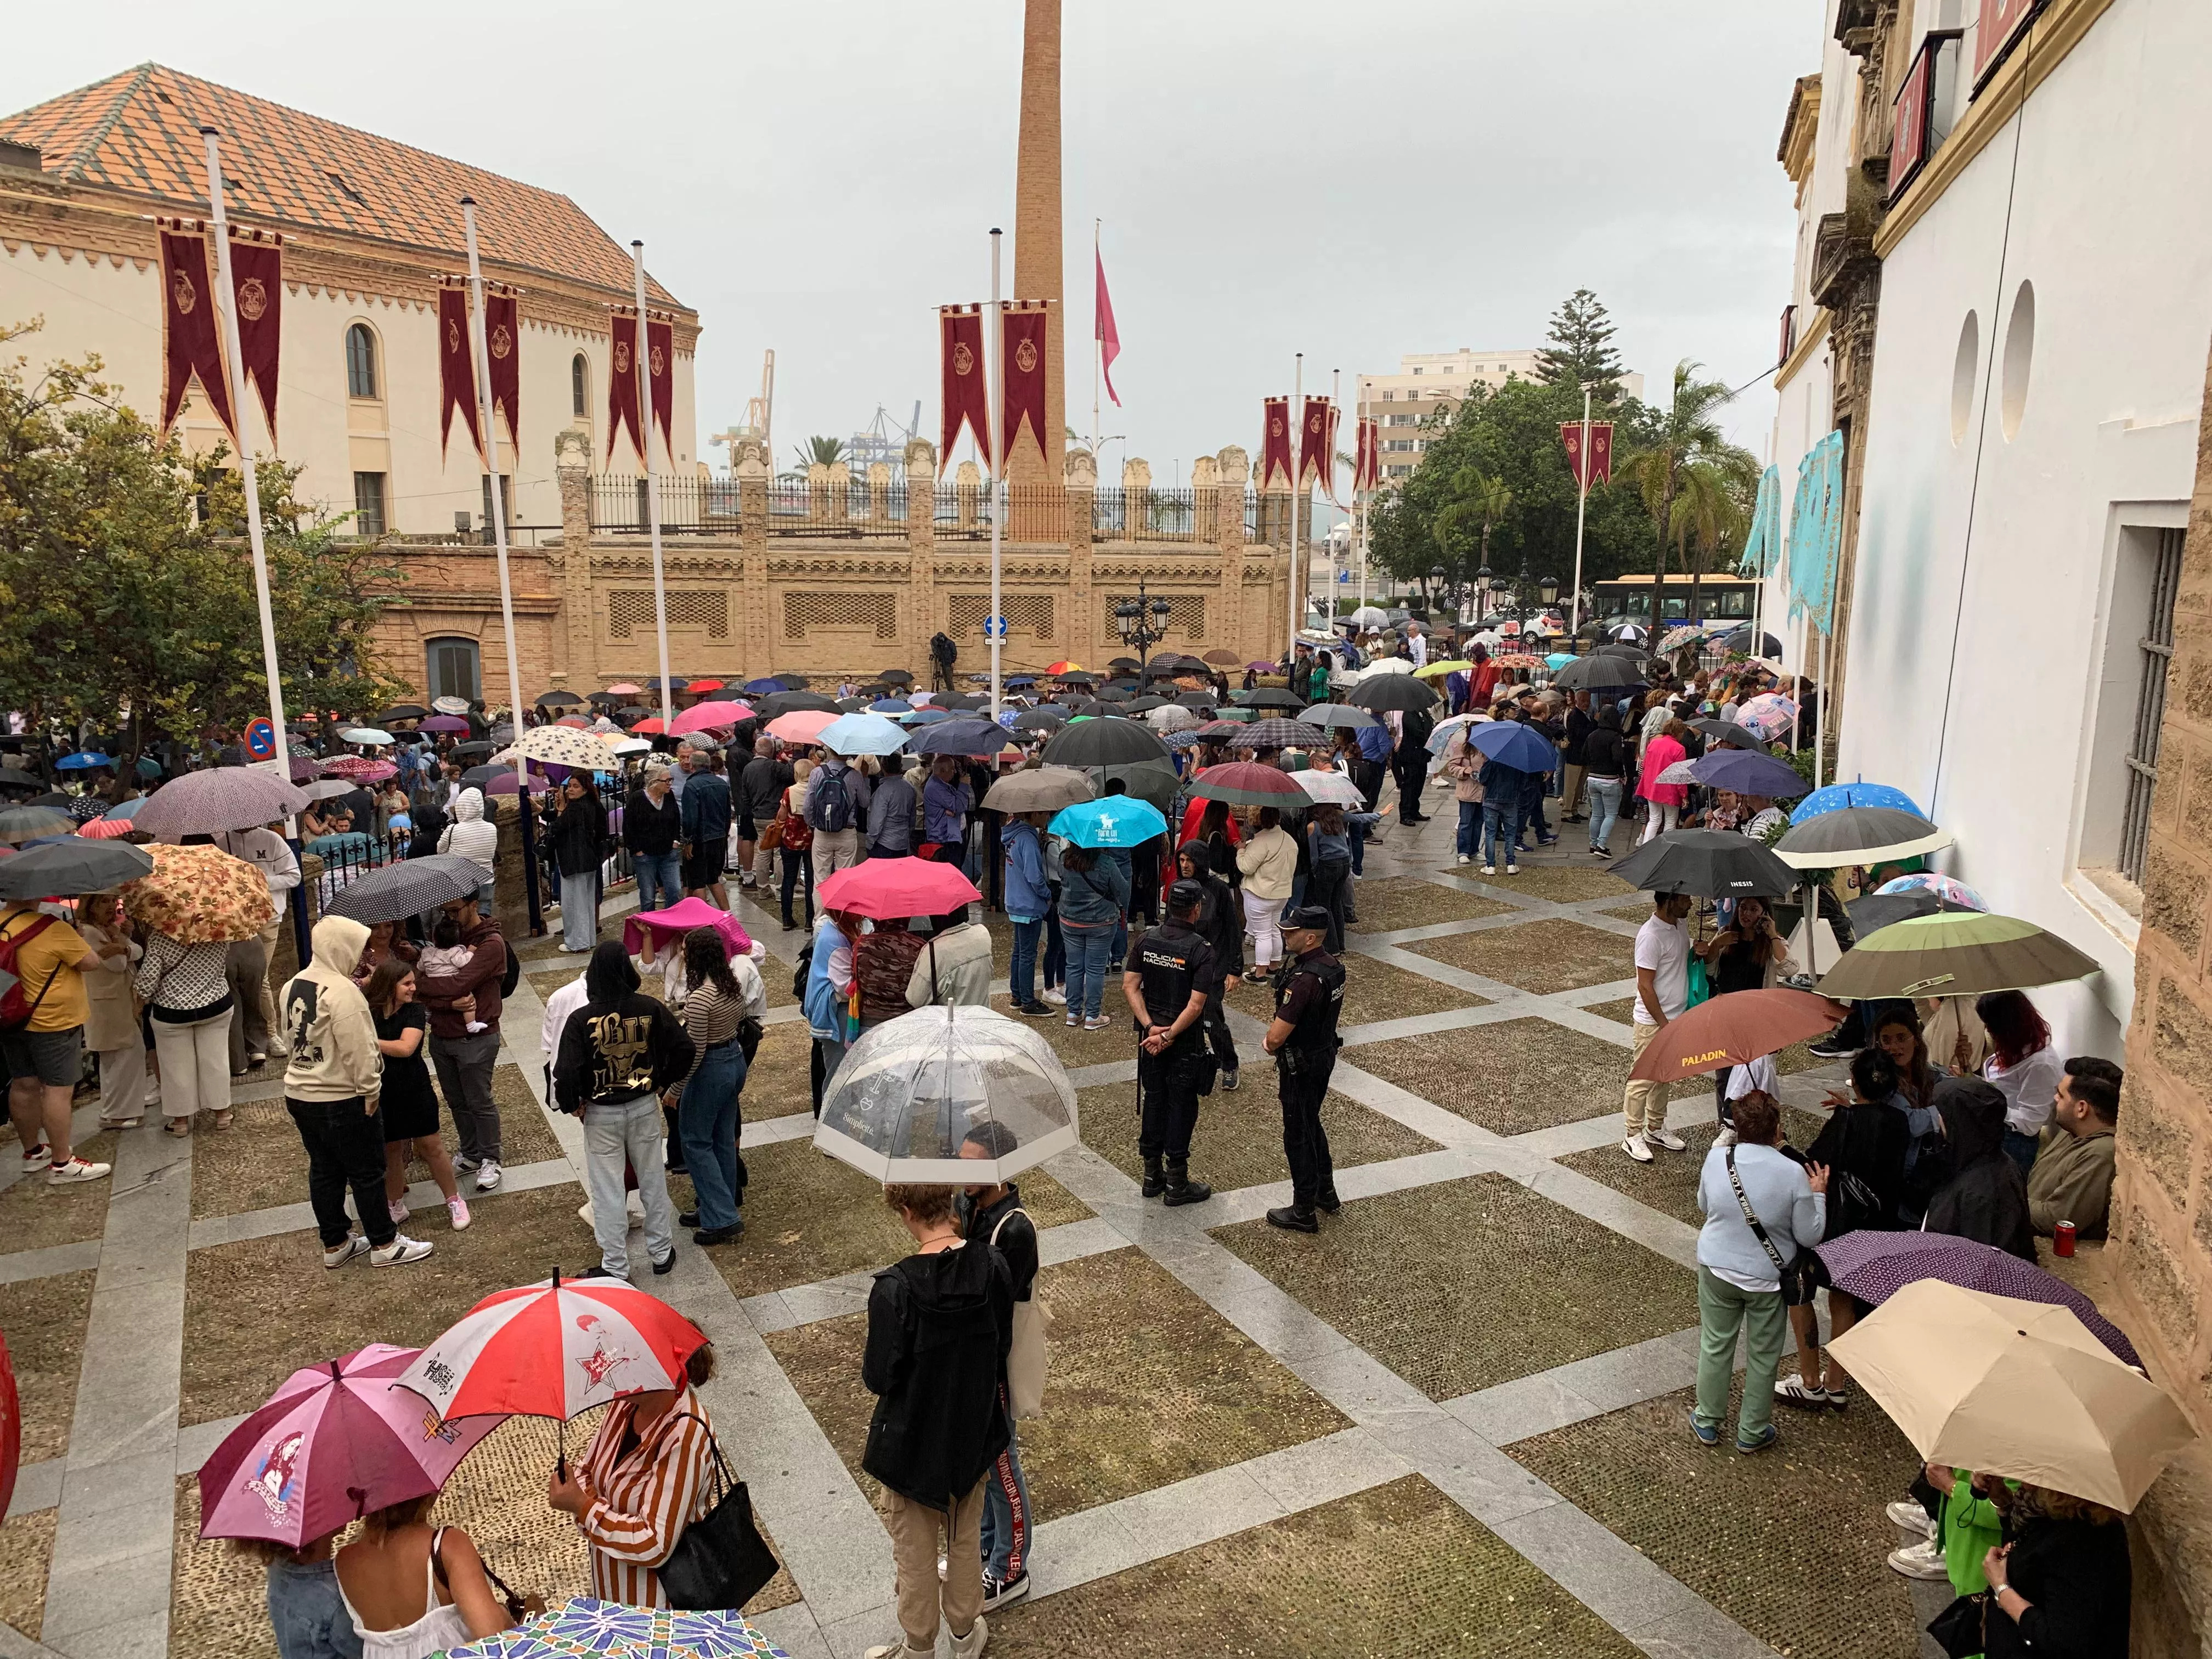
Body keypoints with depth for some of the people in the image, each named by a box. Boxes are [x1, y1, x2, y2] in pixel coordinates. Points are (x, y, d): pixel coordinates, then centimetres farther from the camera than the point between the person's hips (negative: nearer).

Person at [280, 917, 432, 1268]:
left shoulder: (292, 986, 5)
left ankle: (335, 1244, 30)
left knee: (323, 1170, 18)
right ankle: (384, 1245, 17)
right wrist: (371, 1092, -13)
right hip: (343, 1101, -8)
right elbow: (360, 1051, -23)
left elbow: (291, 1043, 16)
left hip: (299, 1095, 9)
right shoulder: (342, 991, -23)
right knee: (367, 1173, 5)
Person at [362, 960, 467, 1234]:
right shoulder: (368, 1013, -5)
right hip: (382, 1095, 2)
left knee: (430, 1145, 5)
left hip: (415, 1090, -2)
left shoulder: (414, 1011, -11)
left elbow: (406, 1047, -25)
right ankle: (396, 1207, 30)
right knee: (390, 1150, 13)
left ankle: (454, 1201, 19)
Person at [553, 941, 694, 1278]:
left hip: (601, 1113, -2)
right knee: (653, 1181, 18)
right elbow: (685, 1050, -10)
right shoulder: (650, 1009, -12)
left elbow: (566, 1072, -22)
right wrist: (662, 1082, 6)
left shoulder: (581, 1019, -19)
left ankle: (615, 1267, 21)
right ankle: (661, 1254, 31)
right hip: (645, 1107, 2)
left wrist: (572, 1105, -3)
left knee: (607, 1190, 11)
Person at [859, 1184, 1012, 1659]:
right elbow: (1002, 1350, -5)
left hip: (914, 1442, -3)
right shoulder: (994, 1267, -18)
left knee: (916, 1553, 21)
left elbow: (878, 1378, -20)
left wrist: (868, 1368, 1)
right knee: (966, 1538, 27)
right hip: (974, 1435, 4)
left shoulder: (895, 1288, -31)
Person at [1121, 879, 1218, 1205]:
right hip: (1185, 1042, -5)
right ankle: (1177, 1184, 16)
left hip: (1150, 1035, 5)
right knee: (1181, 1108, 6)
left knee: (1152, 1102, 16)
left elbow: (1129, 987, -6)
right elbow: (1195, 1006, -21)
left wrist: (1151, 1028, -9)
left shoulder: (1145, 940, -3)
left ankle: (1152, 1176, 27)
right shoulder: (1201, 950, -17)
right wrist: (1168, 1036, -15)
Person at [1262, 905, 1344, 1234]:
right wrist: (1275, 1034, 3)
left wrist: (1270, 1044, -5)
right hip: (1325, 1055, 9)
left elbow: (1276, 1037, -29)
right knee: (1312, 1124, 26)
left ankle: (1304, 1213, 19)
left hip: (1301, 1067, -9)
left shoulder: (1304, 979, -31)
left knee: (1298, 1136, 6)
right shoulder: (1332, 966, -1)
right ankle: (1326, 1193, 40)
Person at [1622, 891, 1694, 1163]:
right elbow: (1645, 986, -22)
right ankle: (1634, 1137, 14)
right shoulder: (1651, 936, -24)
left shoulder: (1680, 924, 3)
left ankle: (1656, 1129, 33)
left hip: (1675, 1017, 9)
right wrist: (1663, 1024, -19)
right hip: (1652, 1021, -9)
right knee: (1643, 1079, 2)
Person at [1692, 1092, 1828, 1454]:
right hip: (1767, 1278, -2)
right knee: (1763, 1356, 18)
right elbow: (1810, 1236, -11)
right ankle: (1752, 1432, 32)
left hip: (1717, 1270, 2)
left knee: (1716, 1346, 19)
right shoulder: (1793, 1174, -21)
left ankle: (1707, 1423, 33)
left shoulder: (1716, 1159, -14)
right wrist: (1818, 1194, 2)